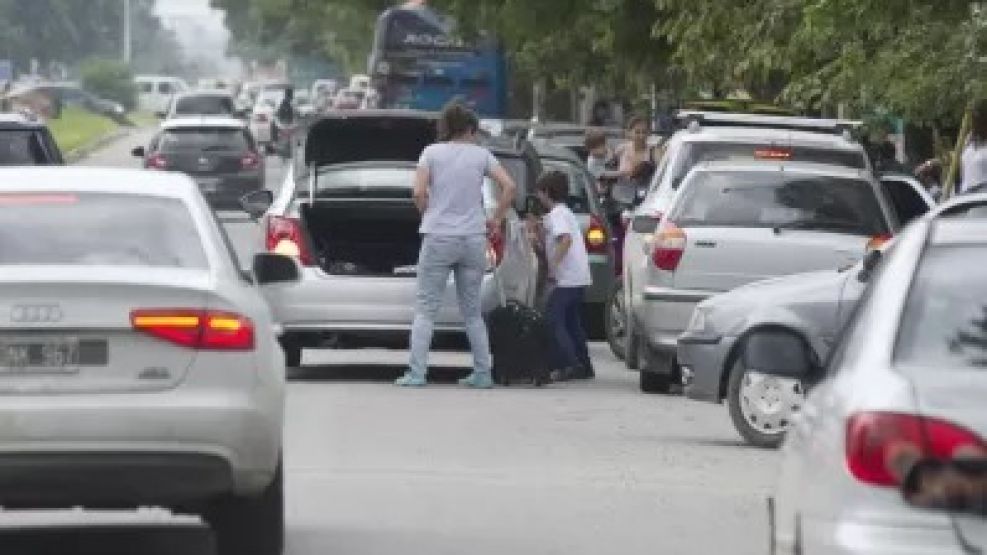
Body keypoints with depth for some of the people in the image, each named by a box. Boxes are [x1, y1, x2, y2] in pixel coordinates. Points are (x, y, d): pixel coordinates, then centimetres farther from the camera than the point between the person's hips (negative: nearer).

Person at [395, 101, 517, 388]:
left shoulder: (432, 153, 0)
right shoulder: (480, 154, 5)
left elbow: (419, 192, -8)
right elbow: (509, 186, -3)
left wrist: (429, 215, 9)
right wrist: (496, 219, 7)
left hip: (439, 237, -2)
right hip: (474, 238, 2)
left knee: (425, 309, 0)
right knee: (472, 310, 12)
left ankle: (417, 372, -8)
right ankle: (482, 373, 11)